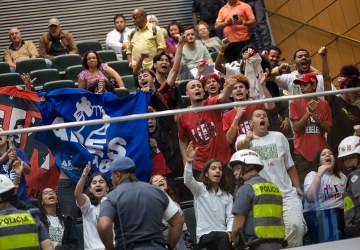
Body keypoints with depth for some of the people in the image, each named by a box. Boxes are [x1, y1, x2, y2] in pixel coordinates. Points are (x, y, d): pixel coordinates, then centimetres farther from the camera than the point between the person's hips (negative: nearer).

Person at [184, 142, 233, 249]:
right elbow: (188, 181, -13)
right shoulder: (200, 189, 8)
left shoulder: (227, 196, 20)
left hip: (223, 235, 4)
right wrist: (189, 161, -32)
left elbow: (230, 217, 9)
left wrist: (229, 232, -14)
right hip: (205, 235, -4)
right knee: (223, 236, -35)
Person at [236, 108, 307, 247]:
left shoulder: (279, 137, 14)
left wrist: (298, 188, 7)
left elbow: (290, 165, 17)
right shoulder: (243, 138, 5)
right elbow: (240, 148, -22)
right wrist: (246, 141, -45)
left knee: (296, 225, -18)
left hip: (287, 194, 2)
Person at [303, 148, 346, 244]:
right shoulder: (312, 175, 0)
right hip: (318, 214, -5)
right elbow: (310, 198, -19)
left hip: (339, 213, 5)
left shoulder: (342, 176, 16)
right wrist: (319, 174, -18)